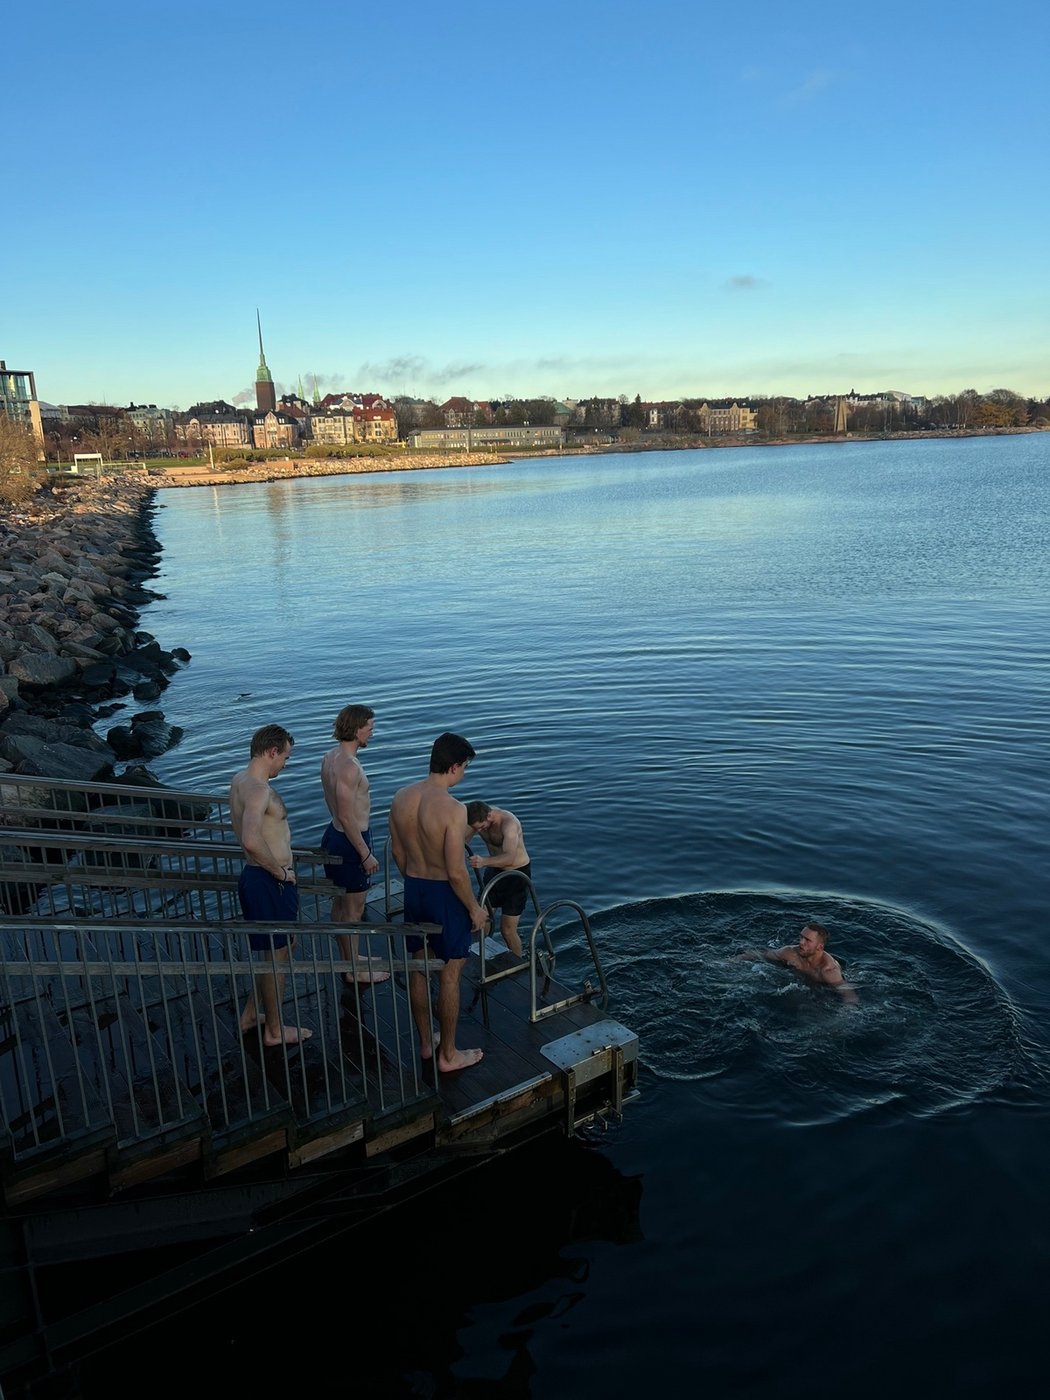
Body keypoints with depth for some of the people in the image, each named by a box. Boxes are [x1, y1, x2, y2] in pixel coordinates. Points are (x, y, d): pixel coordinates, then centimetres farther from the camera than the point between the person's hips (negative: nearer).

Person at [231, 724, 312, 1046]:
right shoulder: (257, 788, -23)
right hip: (270, 883, -10)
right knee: (275, 955, 6)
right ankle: (275, 1031, 22)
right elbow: (251, 841, -38)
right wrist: (279, 871, -22)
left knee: (278, 949, 24)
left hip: (259, 877, 10)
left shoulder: (241, 780, 9)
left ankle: (250, 1015, 35)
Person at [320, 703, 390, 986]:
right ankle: (354, 970, 18)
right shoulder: (349, 766, -26)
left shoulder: (330, 757, 4)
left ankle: (349, 958, 37)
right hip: (350, 841, -10)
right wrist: (366, 855, -20)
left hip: (334, 834, 10)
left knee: (340, 903, 21)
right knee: (354, 910, 5)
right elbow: (347, 817, -26)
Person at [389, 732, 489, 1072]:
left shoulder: (401, 798, -4)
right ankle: (448, 1055, 22)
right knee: (450, 974, 9)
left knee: (418, 968, 19)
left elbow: (398, 853, 8)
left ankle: (425, 1043, 35)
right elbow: (456, 873, -24)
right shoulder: (453, 809, -26)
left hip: (413, 890, 7)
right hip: (445, 894, -6)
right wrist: (475, 909, -9)